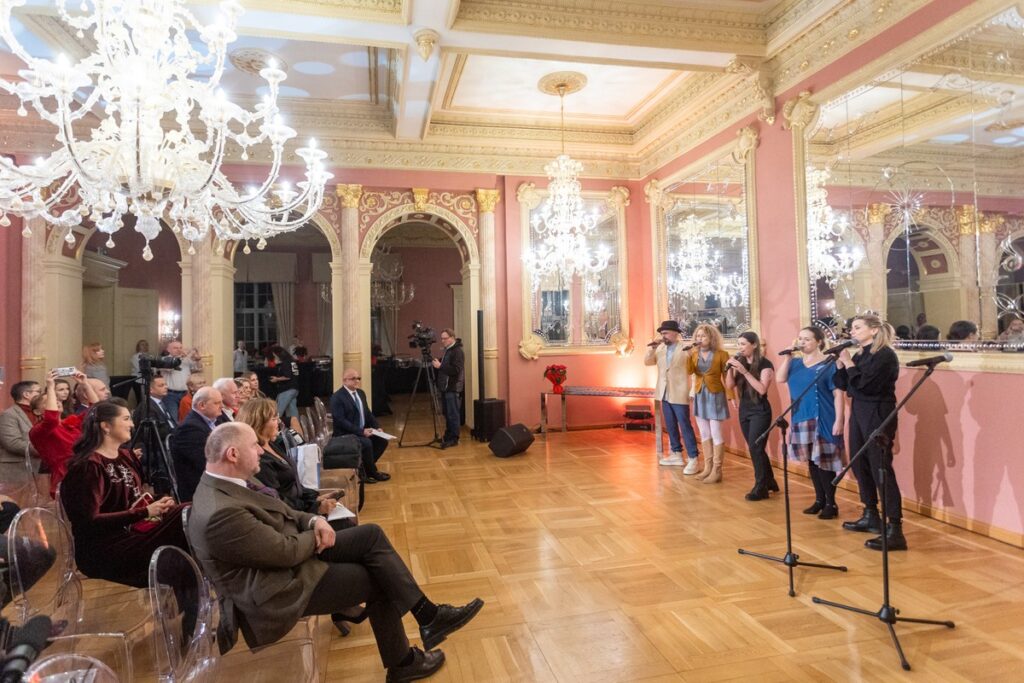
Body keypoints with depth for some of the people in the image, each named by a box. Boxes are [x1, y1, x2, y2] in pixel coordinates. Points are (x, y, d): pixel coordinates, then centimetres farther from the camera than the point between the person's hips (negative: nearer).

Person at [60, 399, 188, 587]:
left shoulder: (126, 456, 14)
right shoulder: (88, 466, -12)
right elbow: (89, 521, -18)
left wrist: (157, 504, -3)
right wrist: (145, 512, -23)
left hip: (132, 532, 8)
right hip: (103, 550, -8)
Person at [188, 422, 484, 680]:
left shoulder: (222, 486, 1)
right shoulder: (220, 513, -31)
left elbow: (279, 516, 11)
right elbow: (286, 551, -26)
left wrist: (314, 520, -7)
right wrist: (316, 535, -6)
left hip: (293, 553, 9)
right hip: (280, 589, -9)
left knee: (371, 534, -4)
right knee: (379, 581, -2)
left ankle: (427, 614, 2)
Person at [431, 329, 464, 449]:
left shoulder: (457, 351, -14)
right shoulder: (447, 350, 16)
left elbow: (456, 370, -24)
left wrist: (440, 366, -24)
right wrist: (439, 363, 9)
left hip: (453, 388, -9)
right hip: (446, 387, 9)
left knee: (453, 414, -6)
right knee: (447, 414, 14)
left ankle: (454, 438, -1)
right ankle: (448, 436, 22)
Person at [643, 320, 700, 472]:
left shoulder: (686, 348, -11)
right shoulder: (660, 348, 9)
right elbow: (647, 362, 8)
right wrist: (652, 347, -7)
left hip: (679, 394, -7)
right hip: (665, 394, 7)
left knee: (685, 426, -5)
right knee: (671, 426, 14)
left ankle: (693, 459, 1)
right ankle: (677, 454, 26)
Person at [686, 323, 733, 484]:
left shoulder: (721, 355, -9)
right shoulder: (695, 354, 4)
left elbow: (727, 377, -7)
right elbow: (689, 371, -9)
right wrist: (690, 354, -20)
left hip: (715, 395, -5)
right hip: (699, 396, 5)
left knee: (715, 434, -4)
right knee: (704, 434, 12)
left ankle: (717, 471, 3)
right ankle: (708, 467, 21)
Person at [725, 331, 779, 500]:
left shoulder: (765, 364, -11)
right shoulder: (739, 361, 5)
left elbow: (762, 389, -23)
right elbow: (730, 386, 2)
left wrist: (745, 371, -26)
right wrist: (730, 369, -13)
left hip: (760, 411, -6)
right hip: (744, 410, 6)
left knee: (755, 448, -10)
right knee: (756, 448, 13)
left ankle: (761, 487, 0)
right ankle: (769, 482, 28)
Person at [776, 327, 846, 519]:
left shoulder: (828, 364, -7)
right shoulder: (795, 363, 10)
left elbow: (838, 394, -10)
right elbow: (781, 378, -5)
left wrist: (839, 420, -17)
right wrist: (788, 355, -8)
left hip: (823, 421, -6)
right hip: (801, 420, 6)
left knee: (824, 461, -2)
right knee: (811, 461, 13)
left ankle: (831, 503, 11)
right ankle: (819, 500, 26)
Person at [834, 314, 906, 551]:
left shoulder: (885, 355, -12)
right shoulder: (860, 355, 11)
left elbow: (863, 384, -22)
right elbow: (843, 385, 9)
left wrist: (848, 363, -13)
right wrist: (840, 362, -3)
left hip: (878, 416, -8)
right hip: (858, 414, 9)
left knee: (881, 470, -9)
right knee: (860, 466, 14)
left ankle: (895, 531, -6)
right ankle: (871, 517, 28)